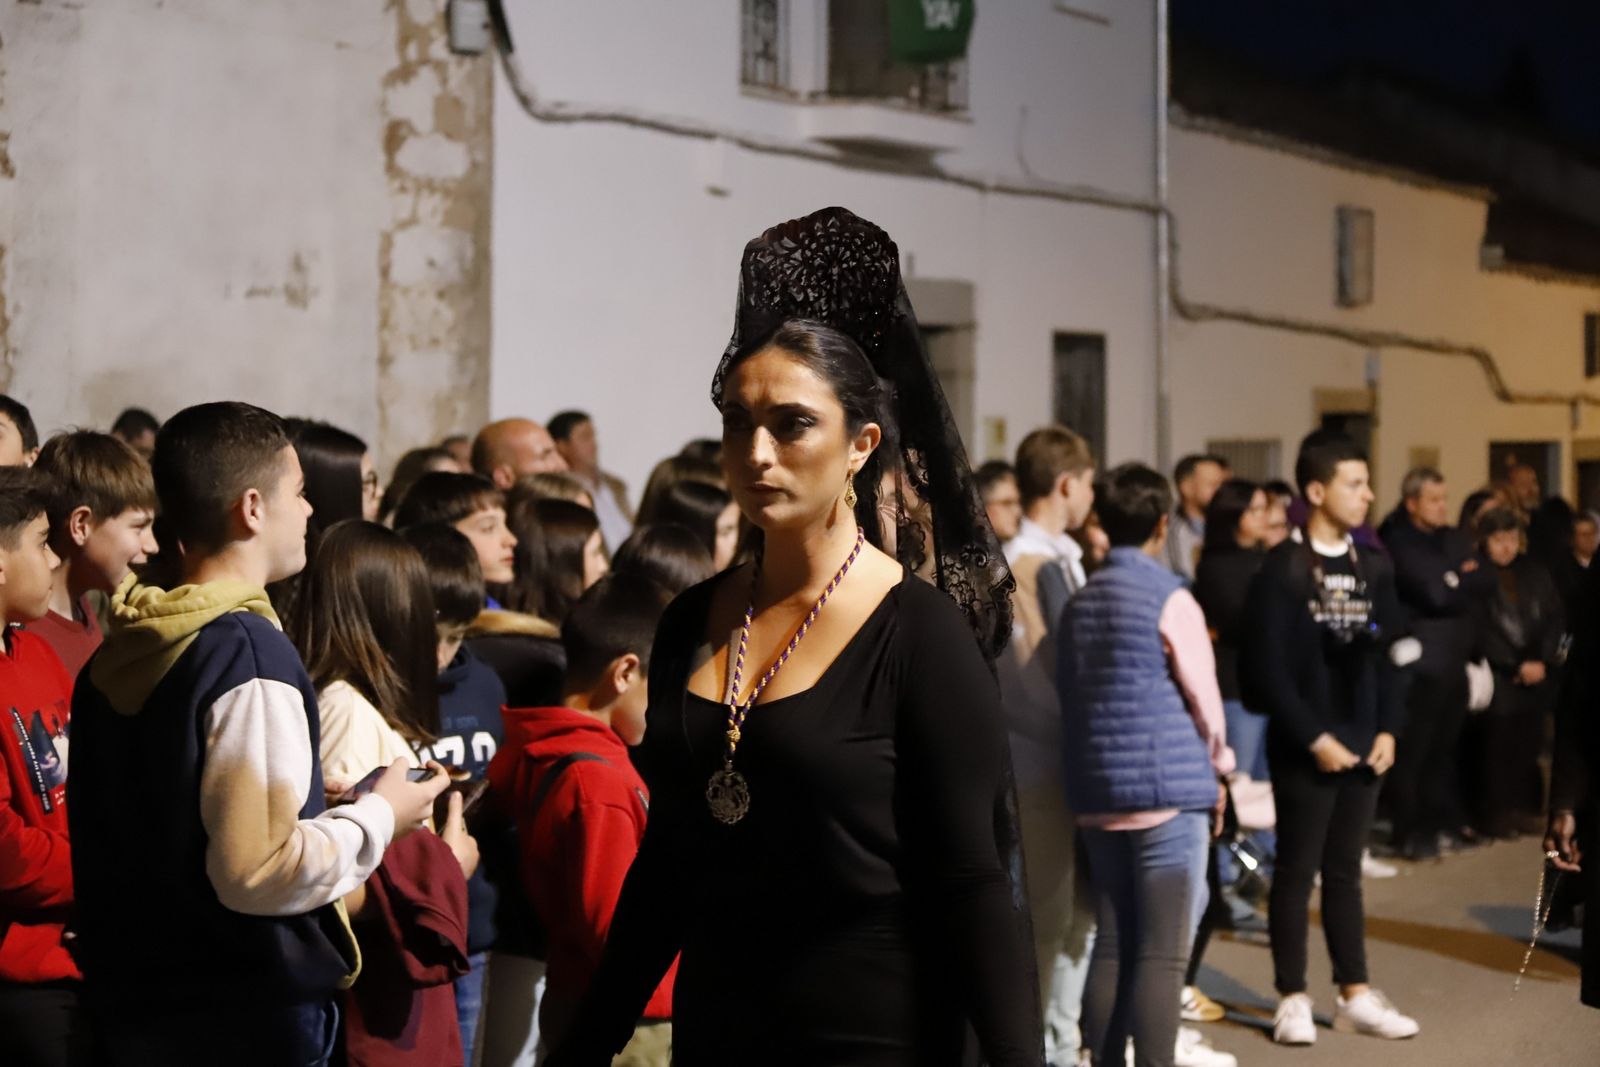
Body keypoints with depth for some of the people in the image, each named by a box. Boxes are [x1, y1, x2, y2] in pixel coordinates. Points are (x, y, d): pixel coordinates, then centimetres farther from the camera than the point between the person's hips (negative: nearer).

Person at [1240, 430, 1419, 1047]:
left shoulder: (1373, 566, 8)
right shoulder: (1282, 569, -9)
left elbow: (1392, 653, 10)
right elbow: (1269, 668, -13)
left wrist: (1388, 729, -1)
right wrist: (1315, 738, -14)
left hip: (1363, 744, 5)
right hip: (1304, 748, -5)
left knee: (1345, 872, 13)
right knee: (1297, 872, 3)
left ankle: (1355, 996, 20)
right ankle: (1293, 1001, 11)